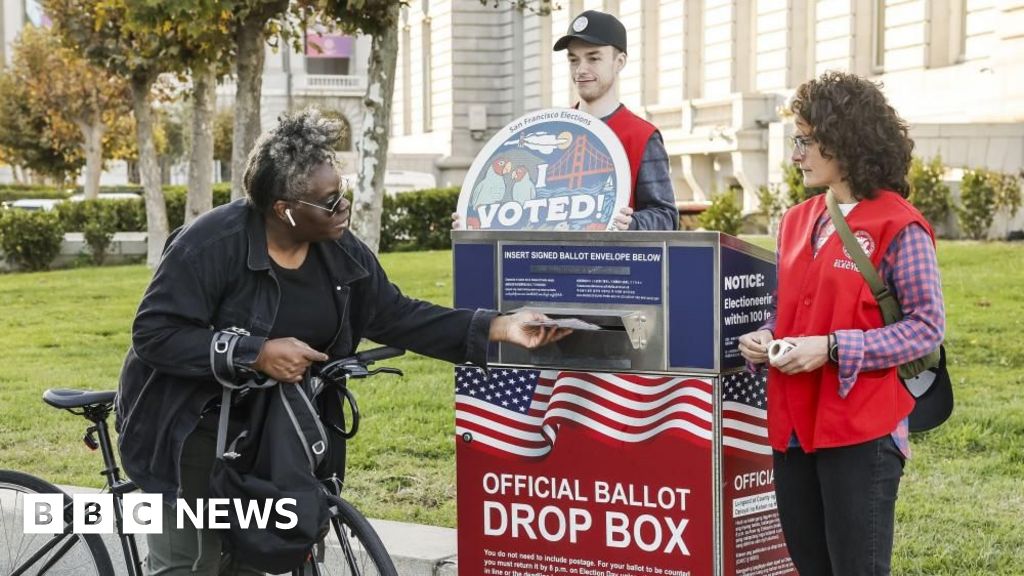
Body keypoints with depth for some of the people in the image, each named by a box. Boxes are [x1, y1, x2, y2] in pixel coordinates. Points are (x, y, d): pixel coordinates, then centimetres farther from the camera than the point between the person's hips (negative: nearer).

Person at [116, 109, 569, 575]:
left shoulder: (340, 252, -3)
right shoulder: (212, 243, -23)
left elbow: (397, 317, -1)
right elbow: (153, 333, -25)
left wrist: (497, 328, -11)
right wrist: (257, 354, -30)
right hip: (194, 428, -6)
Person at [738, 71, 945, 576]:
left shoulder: (899, 227, -10)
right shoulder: (797, 221, 12)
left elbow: (926, 326, -11)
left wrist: (832, 348, -19)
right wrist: (763, 338, 0)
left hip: (861, 433, -7)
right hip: (793, 426, 7)